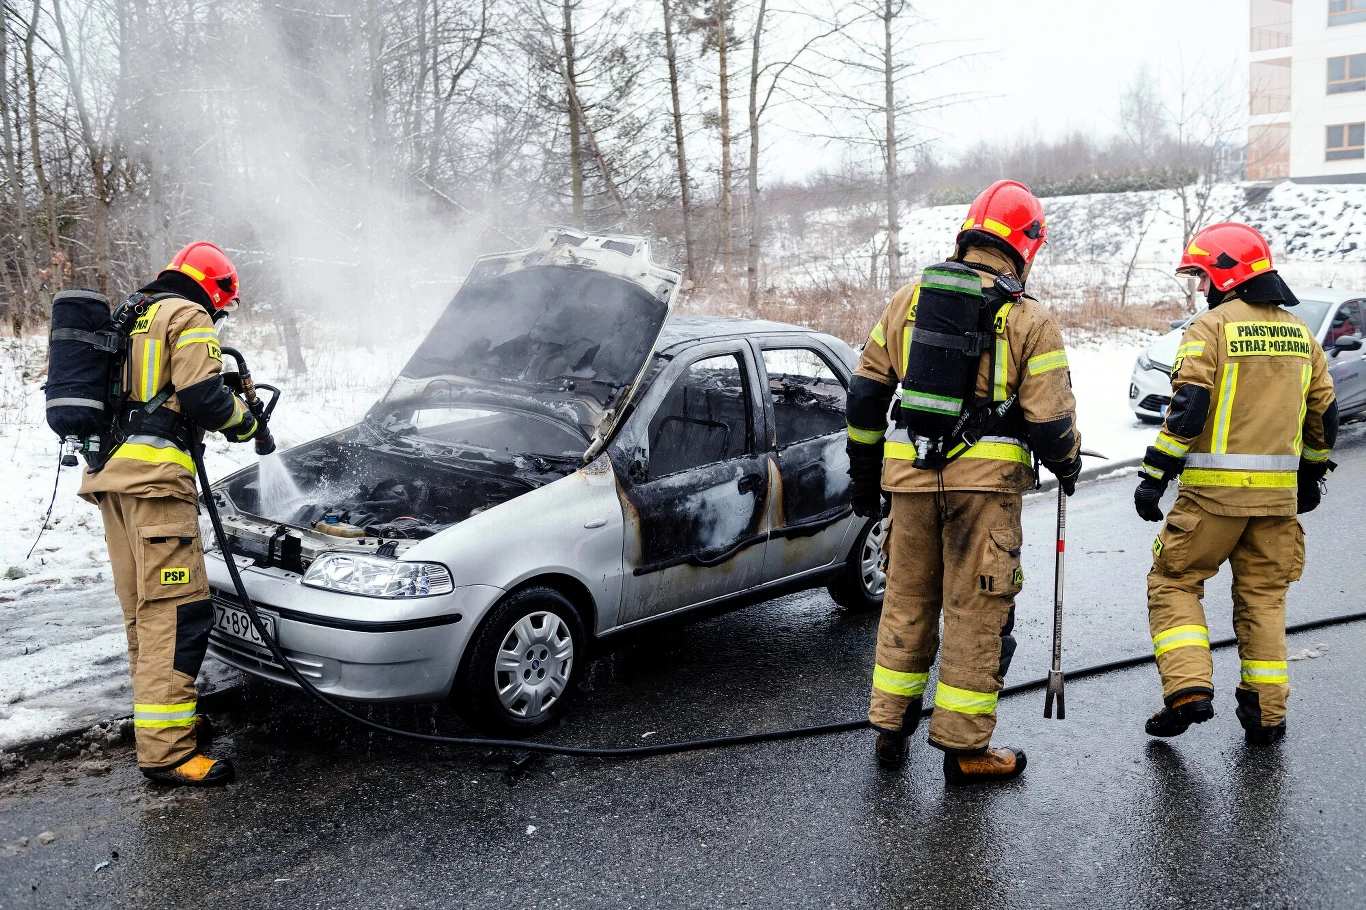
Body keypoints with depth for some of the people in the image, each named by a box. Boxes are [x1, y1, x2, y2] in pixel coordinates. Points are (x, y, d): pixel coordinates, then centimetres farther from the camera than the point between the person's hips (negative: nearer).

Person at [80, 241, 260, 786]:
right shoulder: (189, 318, -1)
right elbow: (203, 397, -11)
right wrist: (245, 420, 6)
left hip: (110, 473, 10)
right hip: (155, 474, -10)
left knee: (143, 609, 16)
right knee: (177, 609, -12)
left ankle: (158, 717, 25)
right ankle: (166, 749, -15)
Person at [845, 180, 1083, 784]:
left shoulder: (908, 300, 7)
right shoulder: (1030, 322, -4)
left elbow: (866, 392, 8)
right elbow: (1049, 420, -7)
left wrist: (863, 472, 17)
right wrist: (1068, 465, 14)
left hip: (910, 476, 4)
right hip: (985, 483, -4)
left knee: (907, 602, 17)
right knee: (976, 612, 6)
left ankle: (891, 729, 26)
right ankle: (963, 747, 14)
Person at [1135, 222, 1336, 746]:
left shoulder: (1211, 328, -7)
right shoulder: (1300, 334, 13)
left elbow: (1187, 409, -16)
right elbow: (1324, 414, 19)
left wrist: (1154, 476, -12)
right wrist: (1311, 476, 30)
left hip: (1214, 488, -6)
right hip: (1278, 493, 6)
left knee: (1173, 582, 7)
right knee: (1263, 595, 14)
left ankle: (1188, 689, -6)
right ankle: (1267, 713, 17)